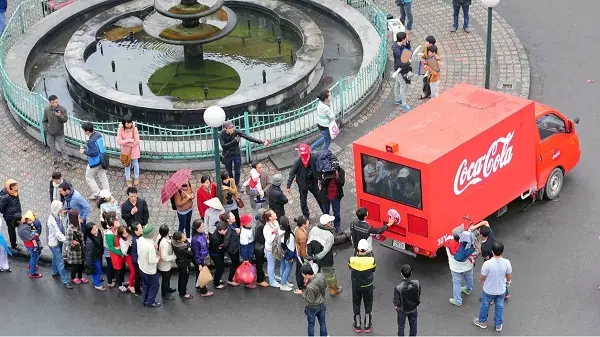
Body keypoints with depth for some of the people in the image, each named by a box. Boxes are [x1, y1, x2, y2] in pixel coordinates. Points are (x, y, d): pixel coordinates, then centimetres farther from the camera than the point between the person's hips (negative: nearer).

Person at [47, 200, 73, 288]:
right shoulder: (52, 221, -32)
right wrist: (67, 241, -30)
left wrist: (65, 238, -7)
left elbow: (62, 228, 3)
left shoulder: (58, 216, -5)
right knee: (60, 262, -3)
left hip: (58, 241, 9)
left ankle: (55, 271, 52)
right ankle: (65, 281, 3)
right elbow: (58, 234, -30)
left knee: (56, 257, 30)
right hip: (54, 243, -9)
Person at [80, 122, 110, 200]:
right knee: (103, 176, 19)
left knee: (89, 178, 12)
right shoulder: (98, 134, -2)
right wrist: (85, 148, 12)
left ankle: (96, 193, 17)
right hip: (102, 160, 8)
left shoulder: (91, 141, -30)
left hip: (94, 162, -8)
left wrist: (84, 151, -14)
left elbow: (94, 153, -29)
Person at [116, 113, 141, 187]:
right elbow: (119, 142, -20)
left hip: (134, 150, -1)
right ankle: (128, 179, 38)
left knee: (135, 164, 19)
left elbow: (136, 141, -20)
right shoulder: (120, 130, -20)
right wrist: (128, 140, -28)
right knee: (127, 165, 19)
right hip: (126, 151, 1)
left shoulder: (134, 129, -23)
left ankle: (136, 177, 42)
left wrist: (125, 143, -18)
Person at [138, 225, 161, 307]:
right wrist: (158, 257, -10)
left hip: (142, 267, 7)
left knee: (145, 285, 27)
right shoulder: (150, 246, -37)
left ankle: (144, 300, 42)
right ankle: (150, 302, 31)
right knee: (155, 285, 18)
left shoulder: (140, 240, -14)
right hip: (149, 270, -7)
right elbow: (152, 260, -30)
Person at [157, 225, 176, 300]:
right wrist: (175, 256, -22)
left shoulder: (160, 238, -12)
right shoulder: (164, 243, -40)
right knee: (165, 279, 16)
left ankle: (167, 288, 57)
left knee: (168, 277, 32)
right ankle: (165, 294, 38)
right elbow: (164, 257, -34)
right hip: (165, 265, -9)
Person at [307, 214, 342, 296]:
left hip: (314, 259, 5)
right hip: (325, 261, -5)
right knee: (330, 275, 18)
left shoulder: (313, 229, -10)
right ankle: (334, 290, 37)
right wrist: (316, 257, -14)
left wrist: (309, 255, -3)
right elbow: (326, 250, -24)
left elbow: (309, 243, -6)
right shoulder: (329, 235, -25)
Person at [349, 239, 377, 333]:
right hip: (368, 286, 0)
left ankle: (357, 326, 35)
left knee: (356, 305, 21)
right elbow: (373, 270, -5)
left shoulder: (352, 260, -25)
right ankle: (367, 326, 35)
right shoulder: (371, 260, -25)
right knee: (368, 304, 21)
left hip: (356, 286, 0)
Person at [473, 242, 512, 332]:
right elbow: (509, 276, -8)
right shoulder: (506, 263, -25)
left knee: (485, 305, 25)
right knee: (499, 306, 26)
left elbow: (482, 277, -17)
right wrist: (508, 281, 16)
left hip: (489, 290, -2)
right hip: (501, 290, 2)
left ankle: (482, 321, 48)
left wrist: (480, 281, 8)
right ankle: (498, 325, 43)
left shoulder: (487, 264, -33)